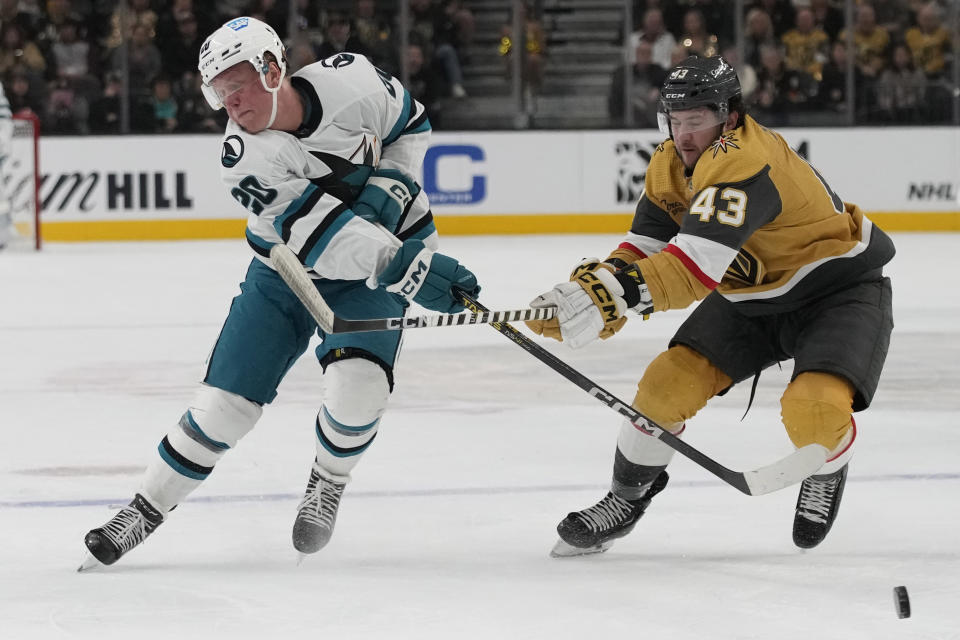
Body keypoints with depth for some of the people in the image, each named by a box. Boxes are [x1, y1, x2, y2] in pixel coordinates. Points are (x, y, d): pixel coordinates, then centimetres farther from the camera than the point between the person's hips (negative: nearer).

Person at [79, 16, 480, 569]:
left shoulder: (351, 80, -20)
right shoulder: (243, 160, -26)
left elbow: (410, 126, 3)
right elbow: (325, 236, -35)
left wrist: (390, 184, -14)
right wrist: (404, 269, -45)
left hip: (379, 257, 0)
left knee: (358, 383, -24)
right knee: (225, 402, -5)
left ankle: (327, 485, 6)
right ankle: (146, 509, 16)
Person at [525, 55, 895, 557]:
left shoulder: (743, 160, -34)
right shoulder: (670, 165, -4)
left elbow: (698, 264, -46)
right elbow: (644, 251, -6)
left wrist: (614, 292, -57)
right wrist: (589, 292, -27)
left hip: (839, 287, -8)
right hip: (750, 296, 8)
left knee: (814, 413, -28)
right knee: (667, 384, -5)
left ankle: (827, 474, 8)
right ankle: (627, 496, 18)